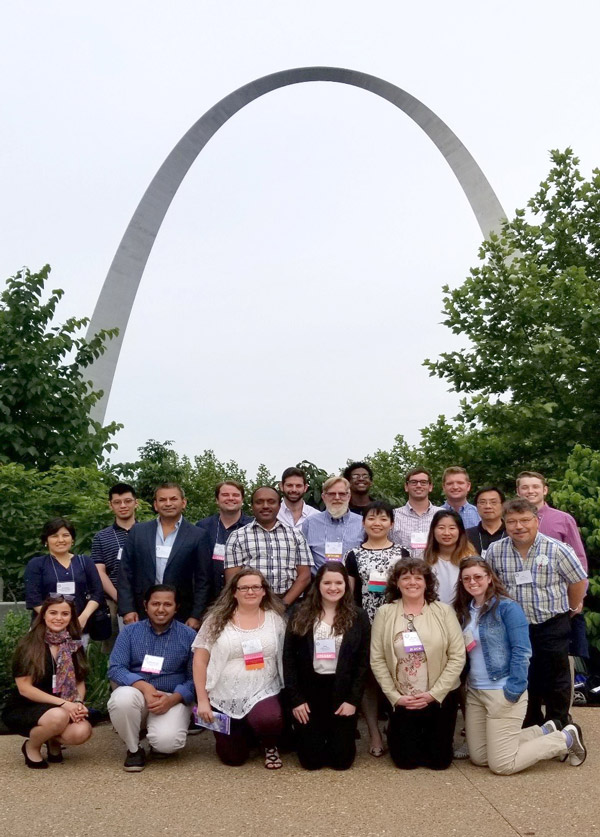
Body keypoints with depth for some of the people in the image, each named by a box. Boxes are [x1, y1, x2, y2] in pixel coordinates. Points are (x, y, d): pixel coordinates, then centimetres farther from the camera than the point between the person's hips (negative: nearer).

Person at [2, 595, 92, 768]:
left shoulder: (74, 646, 3)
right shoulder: (28, 645, -12)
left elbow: (80, 682, 5)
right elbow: (24, 688, -16)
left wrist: (78, 703, -17)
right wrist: (62, 703, -23)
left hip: (65, 709, 4)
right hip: (23, 709, -4)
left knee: (82, 732, -27)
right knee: (59, 716, -36)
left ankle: (54, 741, 8)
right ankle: (31, 747, -2)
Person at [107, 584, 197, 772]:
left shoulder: (189, 635, 0)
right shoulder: (130, 631, 4)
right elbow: (115, 669, -6)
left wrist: (172, 699, -22)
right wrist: (143, 686, -23)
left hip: (173, 698, -1)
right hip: (136, 692, 2)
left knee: (167, 741, -29)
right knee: (122, 698, -33)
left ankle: (160, 744, 11)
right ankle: (134, 749, -4)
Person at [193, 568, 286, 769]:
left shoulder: (275, 619, 1)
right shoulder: (217, 619, -3)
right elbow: (200, 661, -2)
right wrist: (202, 700, -5)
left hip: (263, 694, -1)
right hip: (225, 699, 1)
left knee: (269, 720, -32)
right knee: (233, 758, 3)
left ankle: (270, 746, 5)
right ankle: (242, 733, 39)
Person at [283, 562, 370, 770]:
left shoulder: (358, 617, 0)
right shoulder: (301, 614, -1)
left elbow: (364, 661, -1)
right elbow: (288, 658, -1)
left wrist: (353, 700, -8)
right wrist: (295, 699, -7)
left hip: (342, 691, 0)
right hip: (309, 690, 0)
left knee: (341, 759, 2)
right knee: (311, 760, 2)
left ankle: (344, 734, 34)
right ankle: (308, 734, 35)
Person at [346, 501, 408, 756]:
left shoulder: (402, 553, 6)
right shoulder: (354, 555, 6)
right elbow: (348, 593, 8)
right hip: (364, 622, 0)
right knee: (368, 676, 3)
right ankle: (374, 733, 14)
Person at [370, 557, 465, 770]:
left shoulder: (444, 611, -7)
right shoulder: (385, 613, -5)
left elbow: (458, 657, -8)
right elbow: (377, 660, -5)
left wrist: (434, 694, -13)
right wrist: (394, 696, -10)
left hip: (441, 697, 0)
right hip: (402, 700, 0)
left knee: (439, 760, 8)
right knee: (405, 760, 6)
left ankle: (431, 737, 40)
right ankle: (396, 733, 37)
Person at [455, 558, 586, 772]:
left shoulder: (507, 607, -12)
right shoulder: (464, 611, 8)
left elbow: (521, 651, -15)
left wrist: (514, 690, -19)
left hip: (503, 692, -7)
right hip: (474, 691, 8)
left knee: (502, 765, -3)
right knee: (478, 757, 12)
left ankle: (567, 738, 16)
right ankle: (546, 732, 24)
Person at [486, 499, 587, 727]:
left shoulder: (557, 550, -16)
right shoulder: (495, 551, -9)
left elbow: (578, 580, -1)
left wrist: (572, 607, 10)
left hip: (552, 626, -3)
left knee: (555, 682, 11)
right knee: (523, 679, 18)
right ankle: (531, 727, 37)